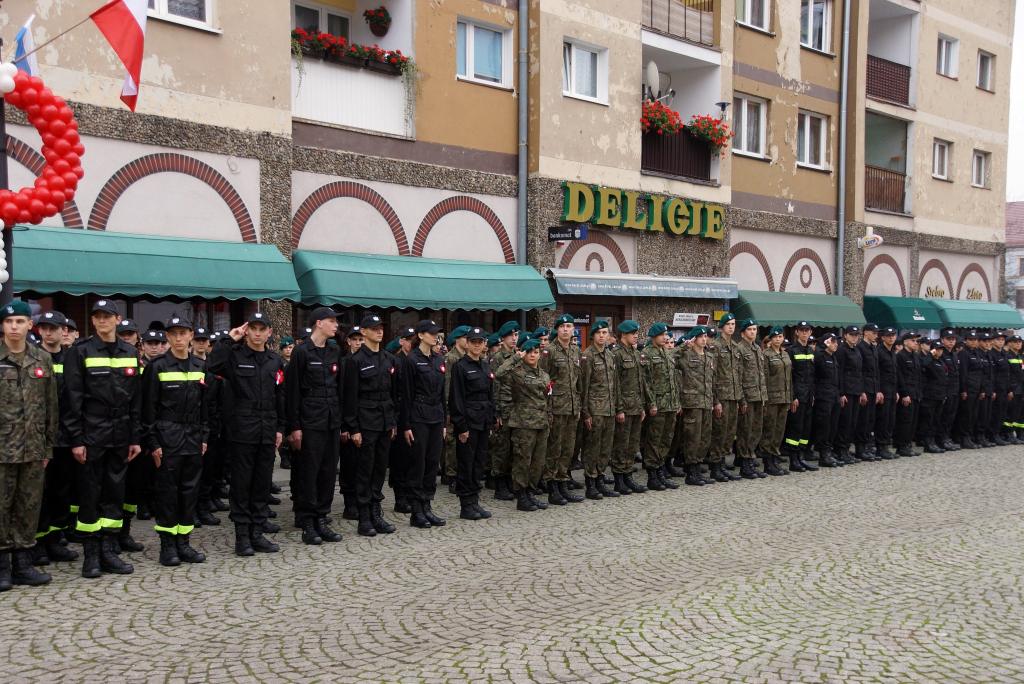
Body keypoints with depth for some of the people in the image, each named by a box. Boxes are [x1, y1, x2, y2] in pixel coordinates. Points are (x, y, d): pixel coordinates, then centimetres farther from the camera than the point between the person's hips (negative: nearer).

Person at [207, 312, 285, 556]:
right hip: (242, 430, -4)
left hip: (267, 432, 4)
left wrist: (280, 428, 9)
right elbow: (211, 366, -23)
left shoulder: (275, 361, 11)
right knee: (242, 483, 2)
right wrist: (229, 340, -17)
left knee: (263, 483, 8)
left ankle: (257, 533, 17)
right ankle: (242, 535, 10)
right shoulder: (234, 356, -2)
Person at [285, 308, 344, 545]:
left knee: (329, 472, 8)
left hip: (332, 423, 6)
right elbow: (292, 392, -8)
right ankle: (307, 524, 8)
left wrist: (341, 421, 11)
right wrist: (294, 427, -12)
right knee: (308, 473, -1)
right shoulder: (301, 352, -7)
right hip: (310, 424, -6)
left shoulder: (334, 352, 11)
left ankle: (321, 519, 17)